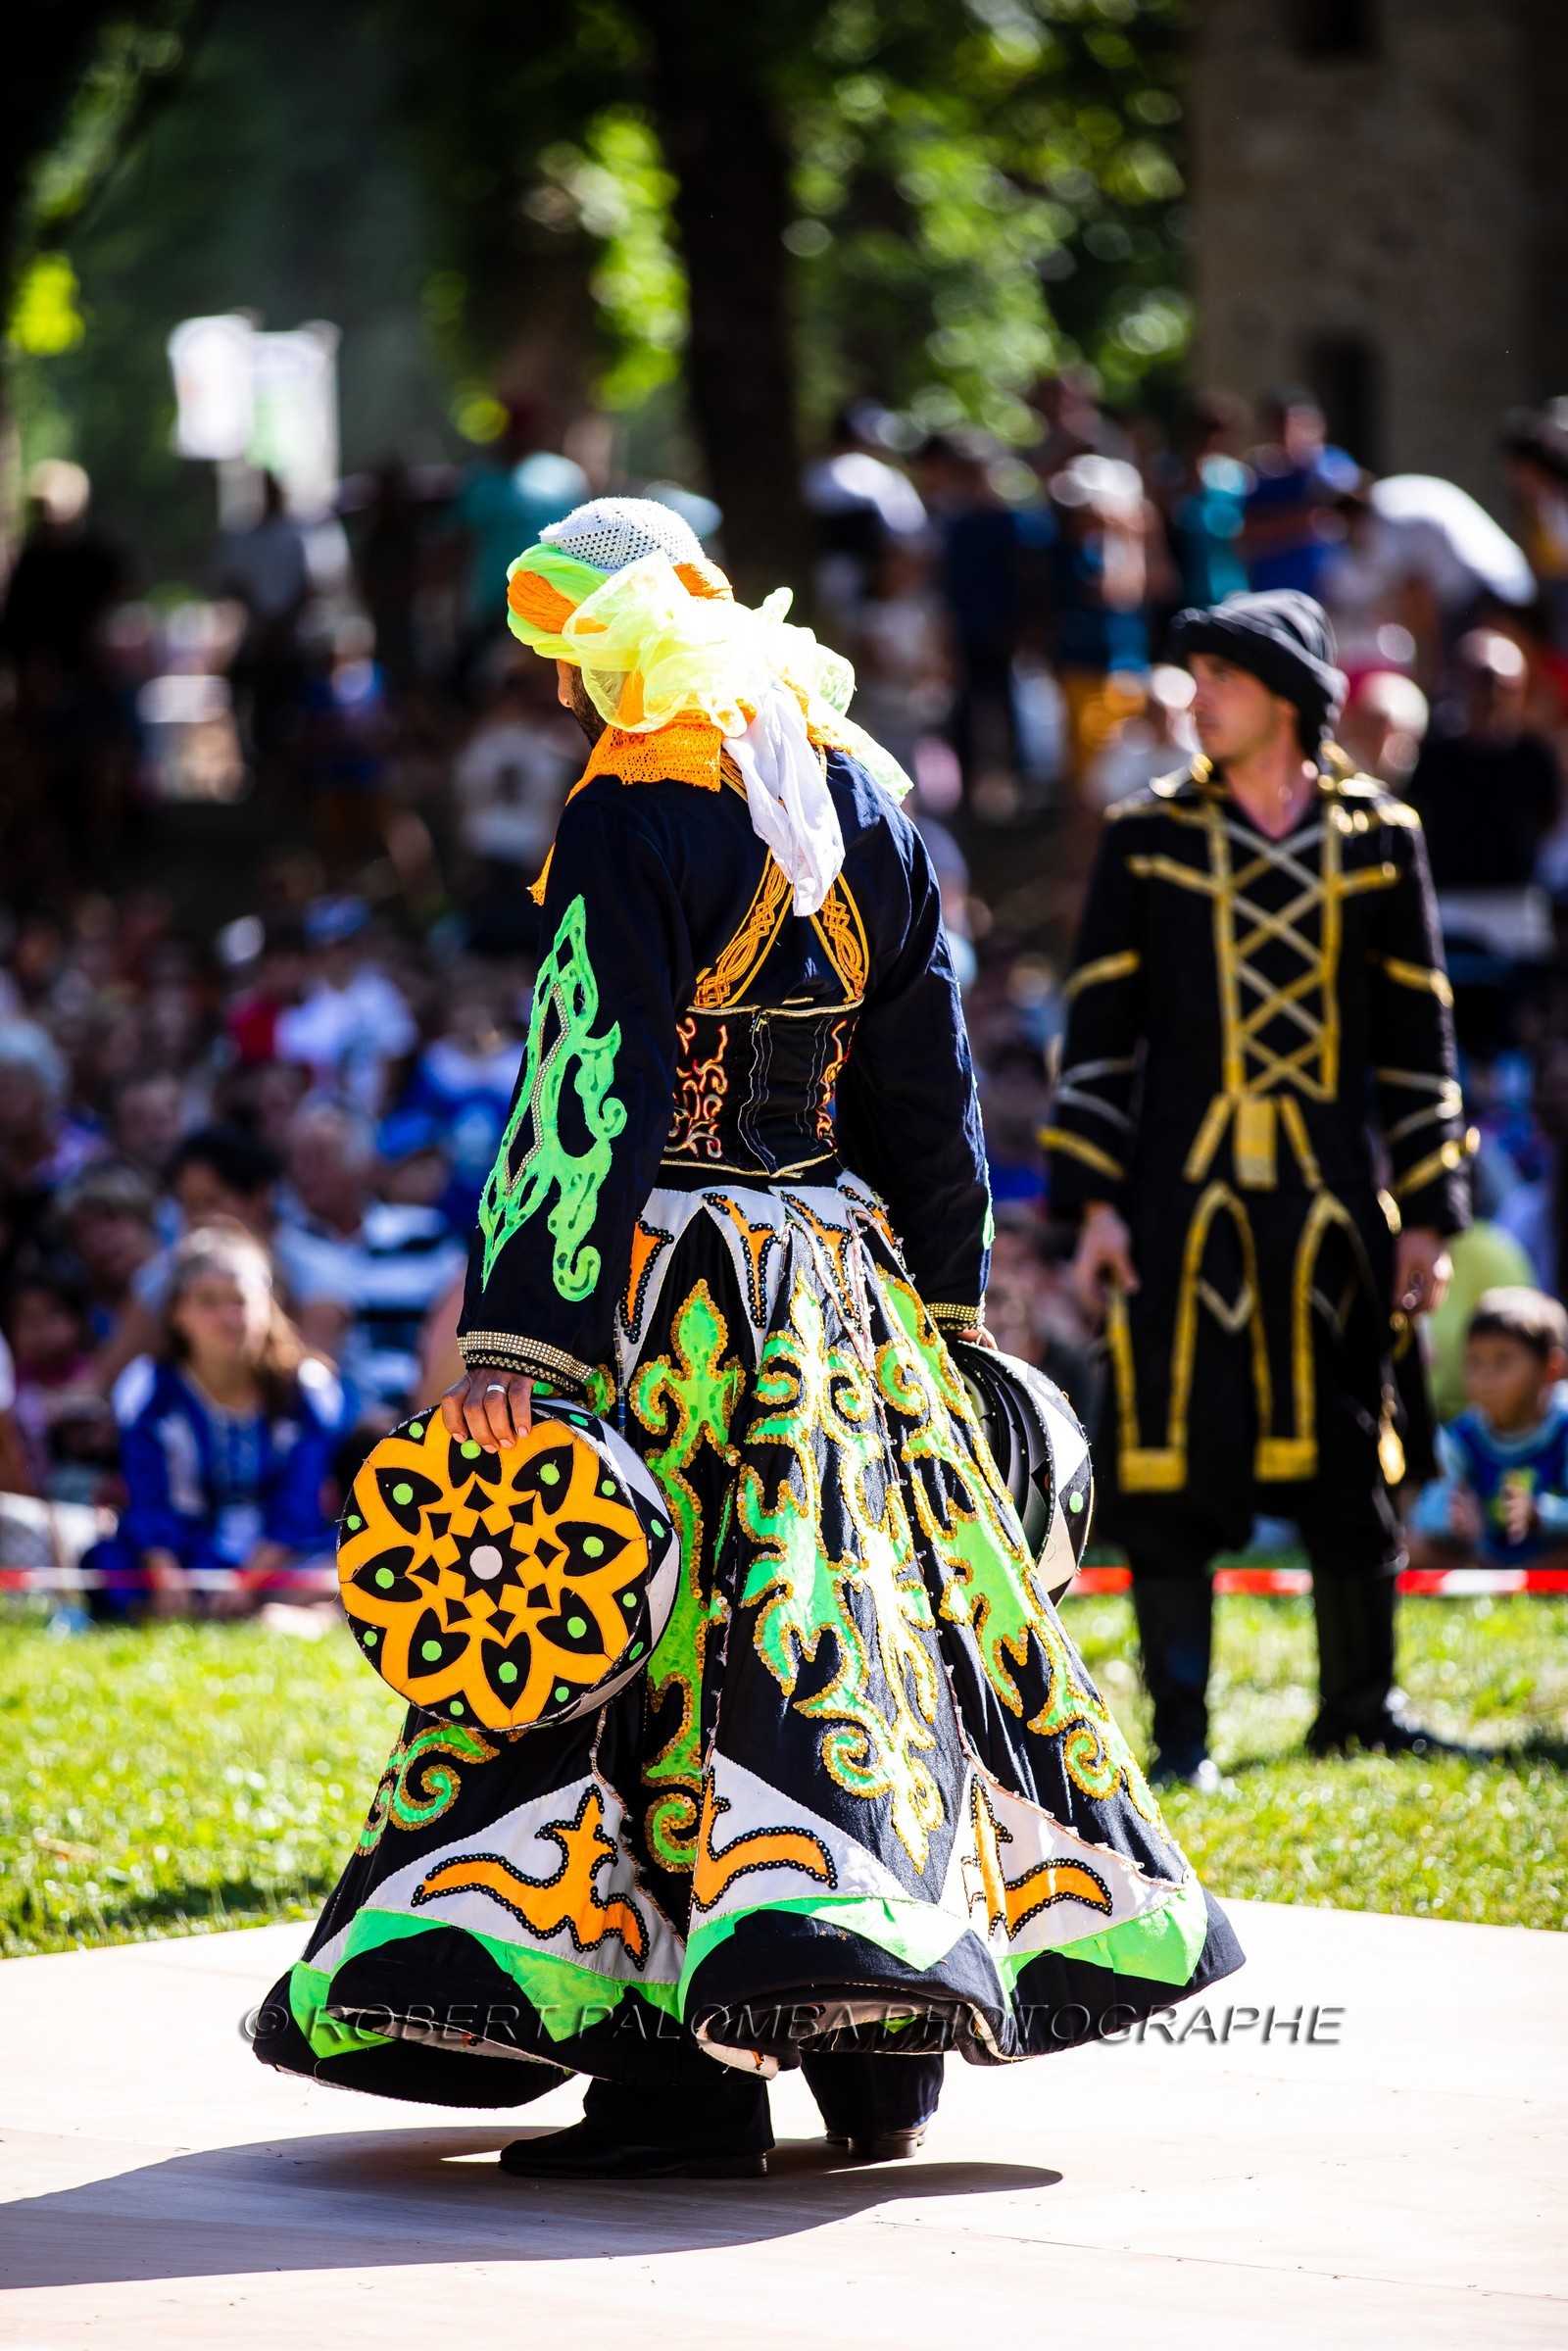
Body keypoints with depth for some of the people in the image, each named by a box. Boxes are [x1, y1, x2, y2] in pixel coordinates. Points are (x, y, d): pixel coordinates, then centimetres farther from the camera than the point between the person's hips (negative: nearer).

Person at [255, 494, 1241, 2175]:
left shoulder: (629, 823, -13)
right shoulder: (861, 804, 8)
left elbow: (588, 1094, -19)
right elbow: (929, 1085, 14)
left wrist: (516, 1332, -20)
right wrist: (945, 1310, 23)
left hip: (670, 1278, -7)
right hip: (845, 1275, 7)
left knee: (653, 1630, -4)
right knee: (842, 1605, 12)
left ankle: (687, 2071, -8)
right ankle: (883, 2042, 14)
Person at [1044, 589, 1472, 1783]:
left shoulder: (1378, 838, 5)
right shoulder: (1150, 837, 3)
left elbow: (1419, 1034, 8)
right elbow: (1100, 1027, 4)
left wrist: (1427, 1213, 4)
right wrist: (1095, 1201, -3)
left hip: (1333, 1203, 1)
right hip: (1183, 1200, -1)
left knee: (1349, 1461, 8)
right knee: (1172, 1464, -3)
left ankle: (1360, 1706, 22)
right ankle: (1181, 1729, 4)